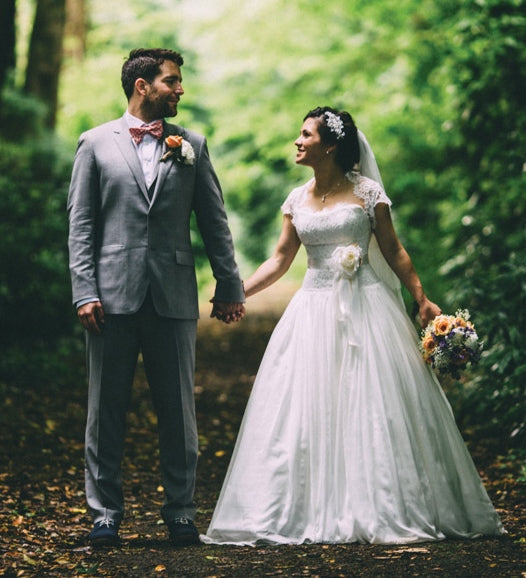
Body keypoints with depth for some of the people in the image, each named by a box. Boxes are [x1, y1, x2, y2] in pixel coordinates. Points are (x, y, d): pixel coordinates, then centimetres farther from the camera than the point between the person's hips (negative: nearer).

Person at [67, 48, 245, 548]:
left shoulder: (191, 145, 10)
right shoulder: (96, 144, 5)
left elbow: (214, 221, 11)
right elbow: (80, 224, 2)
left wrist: (229, 285, 7)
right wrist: (84, 292, -7)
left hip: (174, 297, 2)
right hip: (113, 295, -1)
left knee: (178, 411, 5)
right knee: (106, 408, 3)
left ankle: (180, 513, 13)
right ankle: (105, 514, 10)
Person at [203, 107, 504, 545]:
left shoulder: (367, 192, -2)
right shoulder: (298, 201, 9)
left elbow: (393, 251, 1)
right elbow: (279, 260, 12)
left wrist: (422, 299, -4)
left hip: (366, 308, -4)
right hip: (317, 309, 4)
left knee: (373, 407, -4)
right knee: (311, 408, 0)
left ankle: (384, 509, 5)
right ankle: (320, 512, 7)